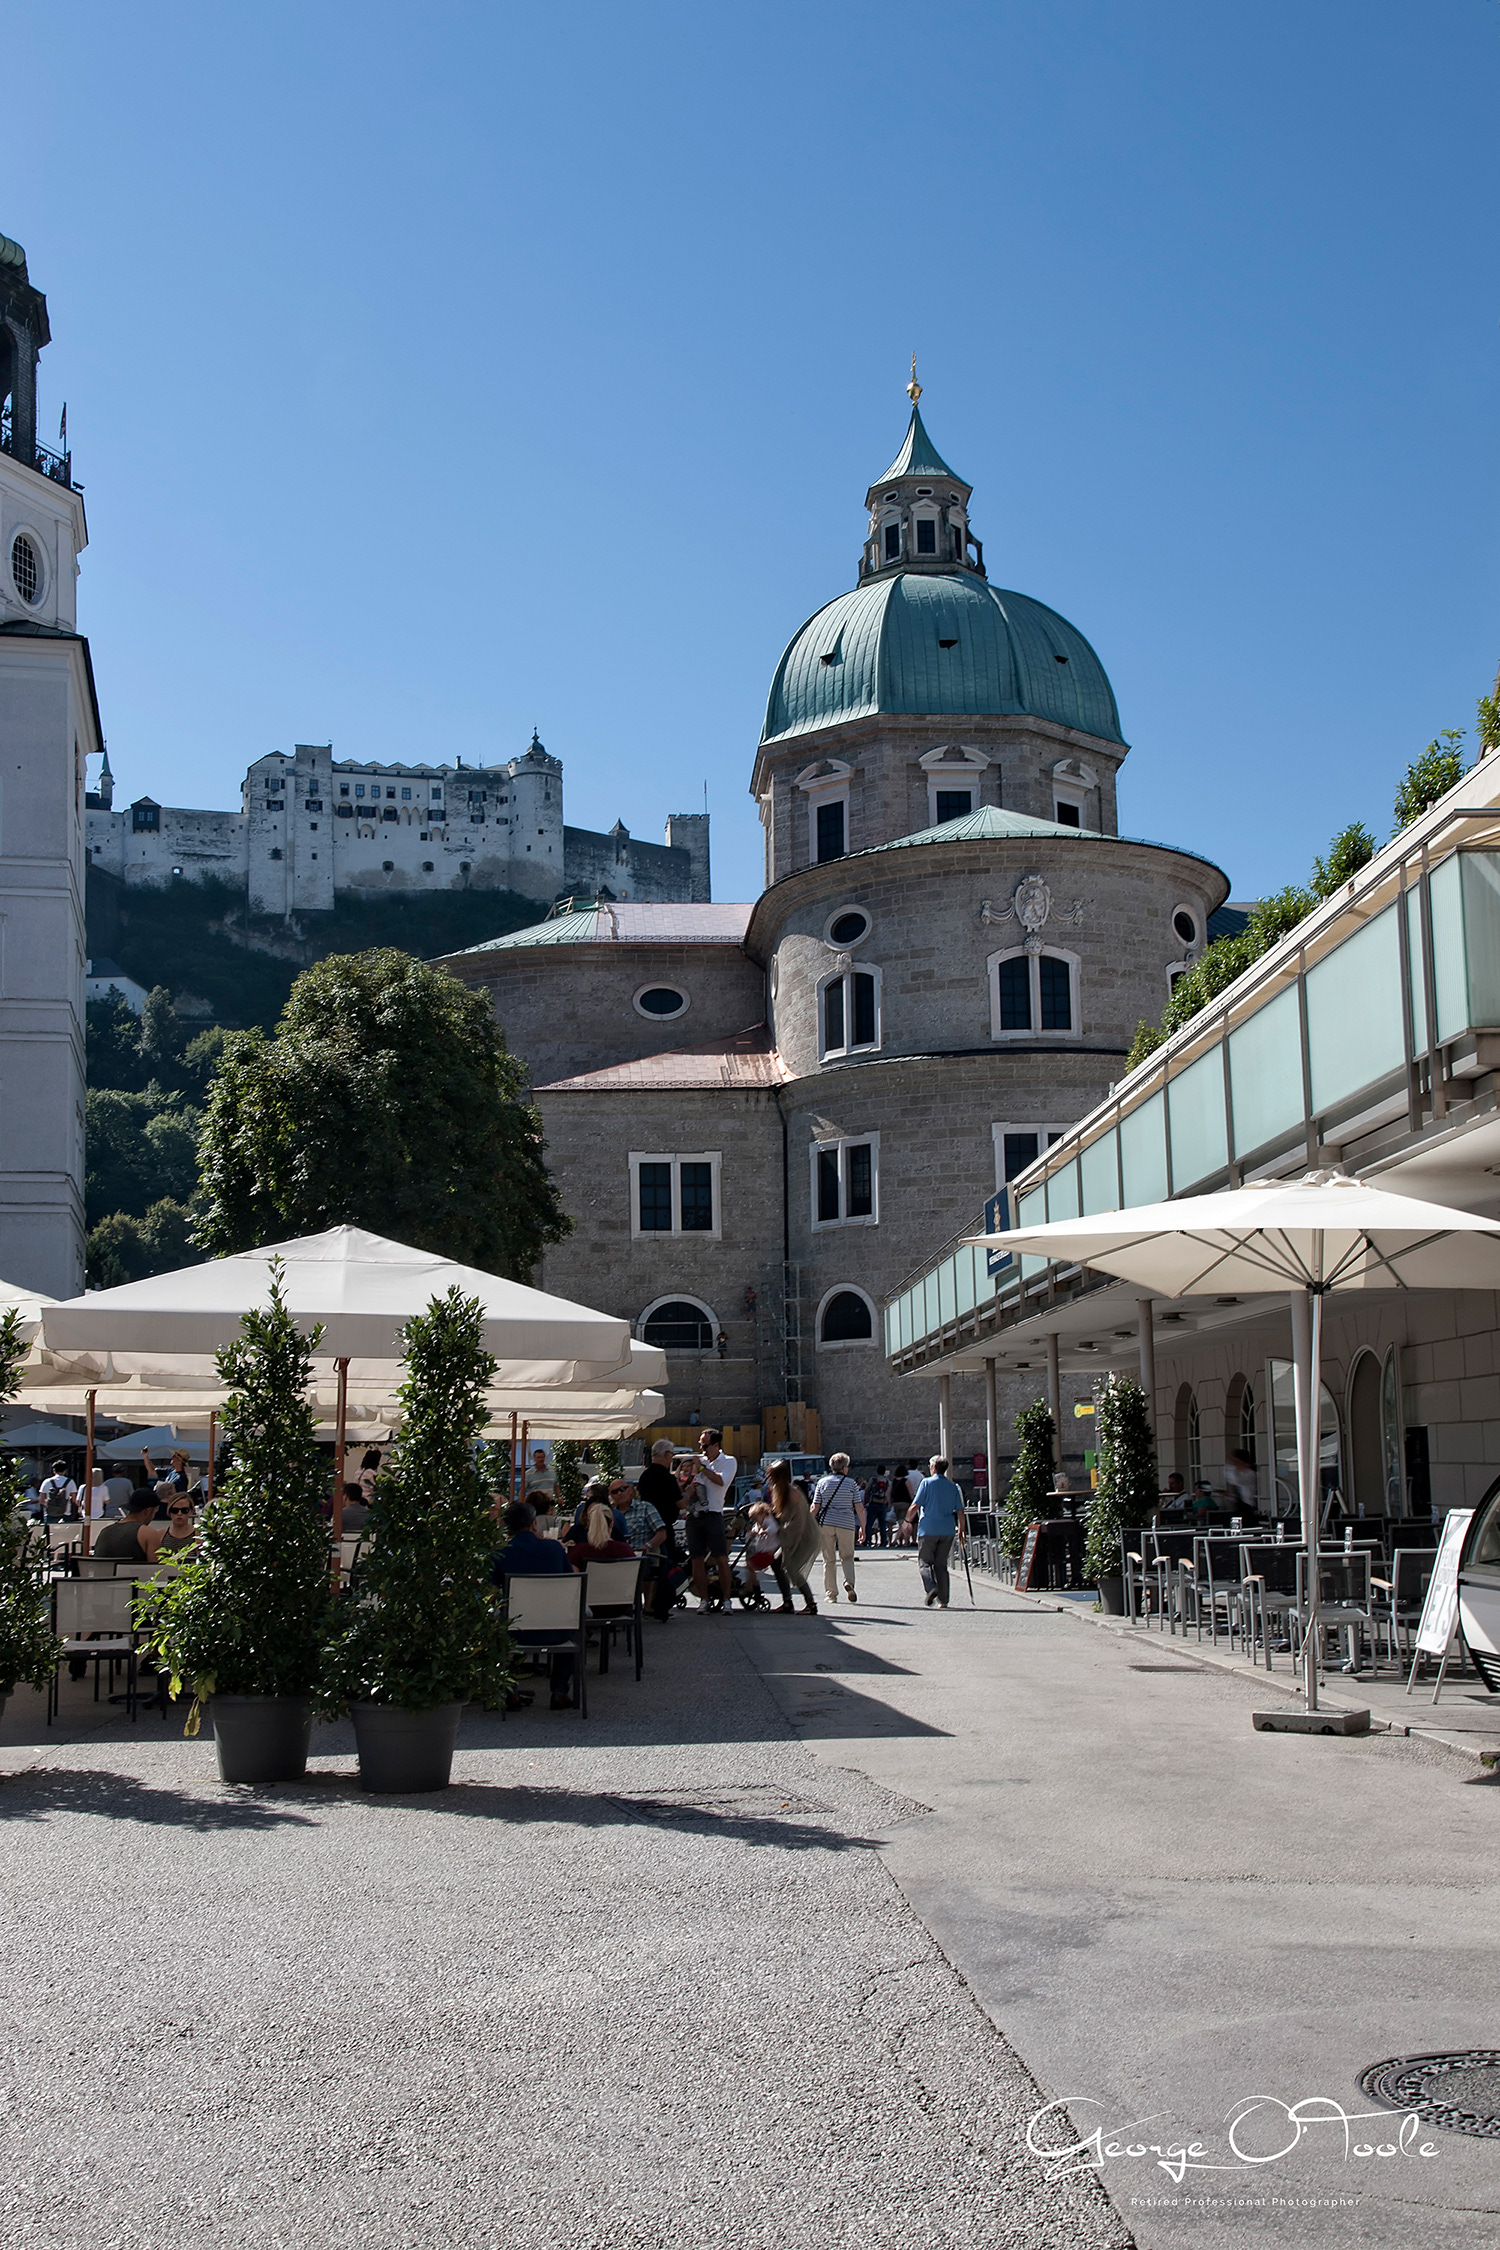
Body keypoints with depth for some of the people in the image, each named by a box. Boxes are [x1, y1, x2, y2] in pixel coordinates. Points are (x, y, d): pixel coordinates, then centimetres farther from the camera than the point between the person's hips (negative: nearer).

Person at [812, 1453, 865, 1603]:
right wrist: (862, 1526, 9)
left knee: (829, 1560, 8)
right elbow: (859, 1508, 1)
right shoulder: (851, 1483, 2)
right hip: (846, 1524, -1)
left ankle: (831, 1594, 7)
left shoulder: (822, 1482, 4)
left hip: (826, 1523, 1)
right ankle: (849, 1582, -12)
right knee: (847, 1557, 13)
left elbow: (815, 1507, 2)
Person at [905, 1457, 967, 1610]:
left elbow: (916, 1506, -8)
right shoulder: (953, 1486, 8)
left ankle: (931, 1587, -22)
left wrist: (908, 1520, 8)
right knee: (942, 1564, 11)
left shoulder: (927, 1483, -4)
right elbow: (960, 1511, 7)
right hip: (948, 1531, 4)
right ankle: (943, 1600, 6)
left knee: (924, 1562, 4)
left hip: (928, 1529, -4)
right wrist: (961, 1529, 17)